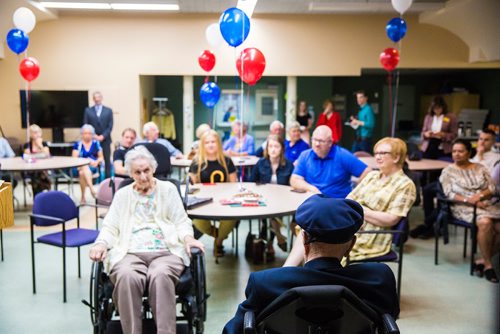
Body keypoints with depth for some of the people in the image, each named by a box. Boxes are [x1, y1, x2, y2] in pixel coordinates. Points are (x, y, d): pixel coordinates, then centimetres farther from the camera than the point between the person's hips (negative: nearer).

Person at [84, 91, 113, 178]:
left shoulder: (108, 110, 7)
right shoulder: (88, 110, 8)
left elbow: (110, 126, 1)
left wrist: (103, 136, -10)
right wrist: (93, 135, -9)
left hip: (105, 139, 0)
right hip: (93, 139, 0)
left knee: (107, 160, 1)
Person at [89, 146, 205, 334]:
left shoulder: (168, 189, 17)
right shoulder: (122, 194, 22)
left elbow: (182, 222, 13)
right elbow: (110, 227, 15)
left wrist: (188, 238, -10)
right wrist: (101, 243, -7)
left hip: (166, 251, -1)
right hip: (130, 253, 1)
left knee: (160, 275, -37)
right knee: (127, 277, -35)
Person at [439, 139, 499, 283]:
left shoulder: (480, 168, 18)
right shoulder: (448, 171, 8)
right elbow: (449, 193, -3)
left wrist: (480, 196, -12)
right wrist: (467, 200, -18)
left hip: (486, 204, 4)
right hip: (464, 207, -4)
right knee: (485, 222, -34)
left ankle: (482, 260, -10)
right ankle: (487, 264, -19)